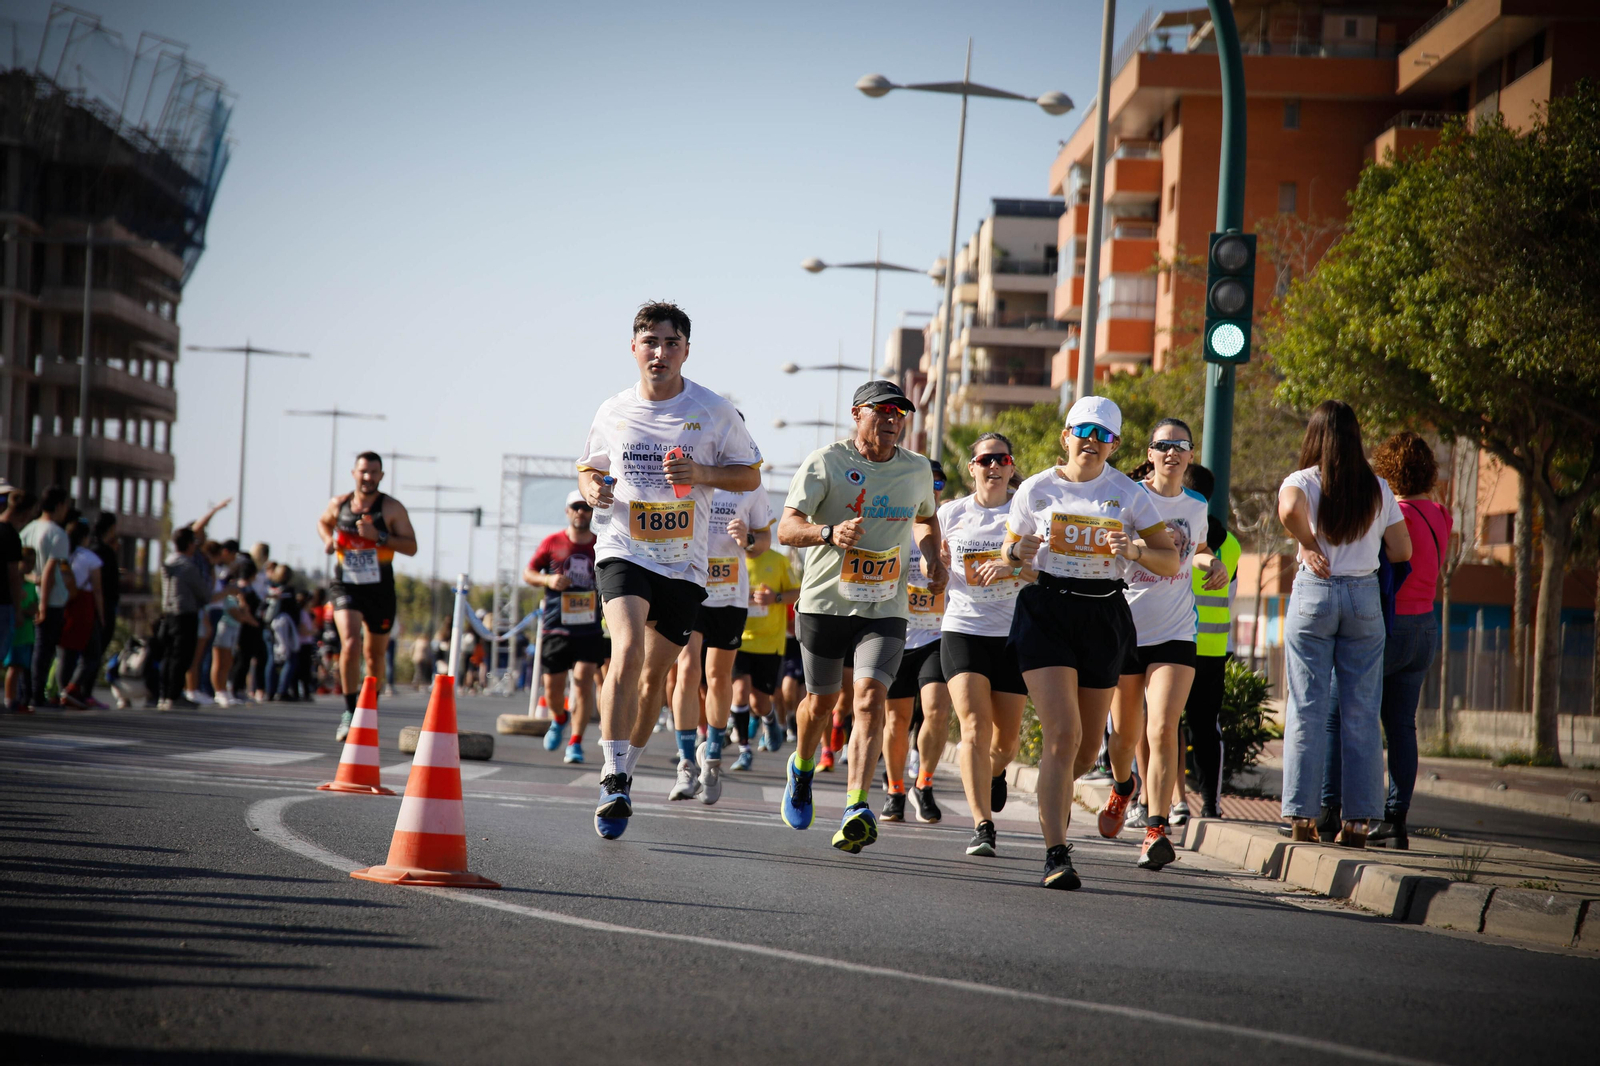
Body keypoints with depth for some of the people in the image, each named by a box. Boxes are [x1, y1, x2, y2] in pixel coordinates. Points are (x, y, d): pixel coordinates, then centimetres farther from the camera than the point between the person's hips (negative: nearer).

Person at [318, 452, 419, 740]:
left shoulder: (392, 508, -7)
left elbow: (411, 547, -12)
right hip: (345, 586, 0)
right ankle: (350, 711, -17)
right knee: (350, 644, -23)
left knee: (375, 654, 14)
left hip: (380, 589, 0)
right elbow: (323, 522, 23)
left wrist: (379, 536, -24)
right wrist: (328, 540, 2)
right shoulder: (338, 505, 0)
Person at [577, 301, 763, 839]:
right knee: (628, 649, -23)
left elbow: (750, 475, 5)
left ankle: (626, 769, 30)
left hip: (684, 562, 1)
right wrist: (592, 489, -5)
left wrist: (701, 473, -14)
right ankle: (614, 781, -24)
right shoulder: (614, 411, 3)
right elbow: (589, 467, 19)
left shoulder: (714, 411, -1)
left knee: (655, 671, 9)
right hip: (623, 550, -1)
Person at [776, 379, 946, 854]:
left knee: (870, 699, -17)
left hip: (885, 609, 2)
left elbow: (926, 517, 29)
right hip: (824, 602, -1)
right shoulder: (825, 462, -6)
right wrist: (829, 533, -33)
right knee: (822, 702, 12)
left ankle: (856, 810, -26)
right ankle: (802, 769, 46)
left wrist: (933, 559, 10)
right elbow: (787, 528, -14)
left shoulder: (917, 470, 7)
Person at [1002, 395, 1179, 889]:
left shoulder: (1128, 494, 2)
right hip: (1046, 612, -2)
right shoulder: (1037, 489, 2)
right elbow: (1009, 550, 12)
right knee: (1062, 735, -17)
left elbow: (1171, 561, 0)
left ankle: (1055, 793, 47)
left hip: (1105, 617, 2)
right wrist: (1018, 552, -11)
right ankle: (1056, 855, -17)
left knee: (1088, 745, 11)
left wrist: (1136, 551, -20)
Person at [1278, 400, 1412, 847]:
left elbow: (1289, 509, -26)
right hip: (1365, 596, 2)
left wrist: (1310, 546, -10)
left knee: (1306, 710, 3)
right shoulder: (1378, 489, 5)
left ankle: (1303, 815, 1)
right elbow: (1402, 551, 6)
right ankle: (1358, 820, 4)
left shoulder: (1304, 481, -3)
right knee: (1361, 713, 5)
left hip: (1314, 593, -2)